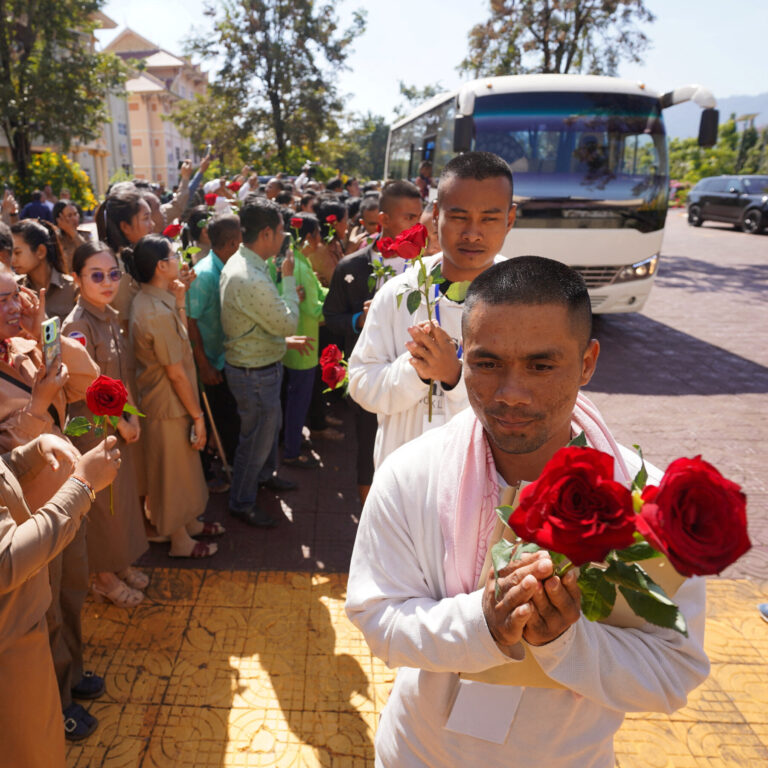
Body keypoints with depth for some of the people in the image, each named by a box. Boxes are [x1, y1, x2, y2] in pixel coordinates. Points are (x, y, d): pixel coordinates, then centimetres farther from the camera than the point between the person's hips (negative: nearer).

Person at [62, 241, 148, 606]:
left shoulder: (112, 317, 3)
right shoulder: (77, 326, -21)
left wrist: (132, 415, -3)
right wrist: (121, 423, -11)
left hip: (121, 424, 7)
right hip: (93, 428, -7)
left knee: (124, 492, 18)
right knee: (104, 501, 7)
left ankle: (120, 563, 37)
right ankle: (104, 576, 28)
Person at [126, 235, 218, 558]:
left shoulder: (147, 301, 2)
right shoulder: (159, 312, -28)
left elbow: (180, 341, 8)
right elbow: (176, 373, -23)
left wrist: (179, 303, -2)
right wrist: (197, 415, -15)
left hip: (157, 397, 9)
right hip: (169, 406, -9)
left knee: (182, 468, 24)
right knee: (174, 471, 9)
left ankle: (189, 522, 43)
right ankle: (180, 541, 28)